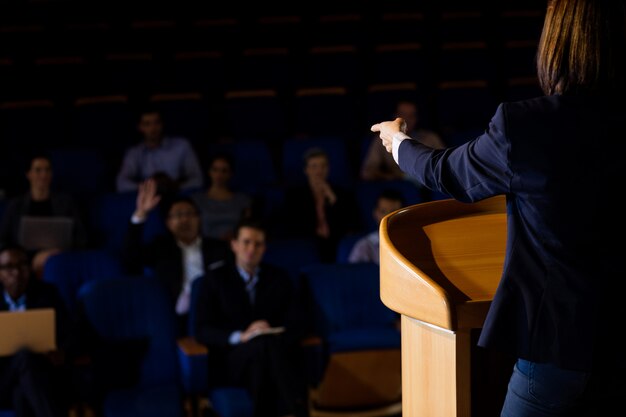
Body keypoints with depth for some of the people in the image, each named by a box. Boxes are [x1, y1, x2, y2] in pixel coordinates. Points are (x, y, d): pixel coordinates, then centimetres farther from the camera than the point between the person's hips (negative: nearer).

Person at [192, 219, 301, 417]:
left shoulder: (280, 278, 14)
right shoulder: (213, 280, 7)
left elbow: (293, 326, 7)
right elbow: (201, 330, -4)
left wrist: (272, 334, -16)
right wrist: (240, 337, -20)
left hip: (274, 352, 2)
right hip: (229, 361, -2)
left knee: (271, 342, -36)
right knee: (264, 343, -36)